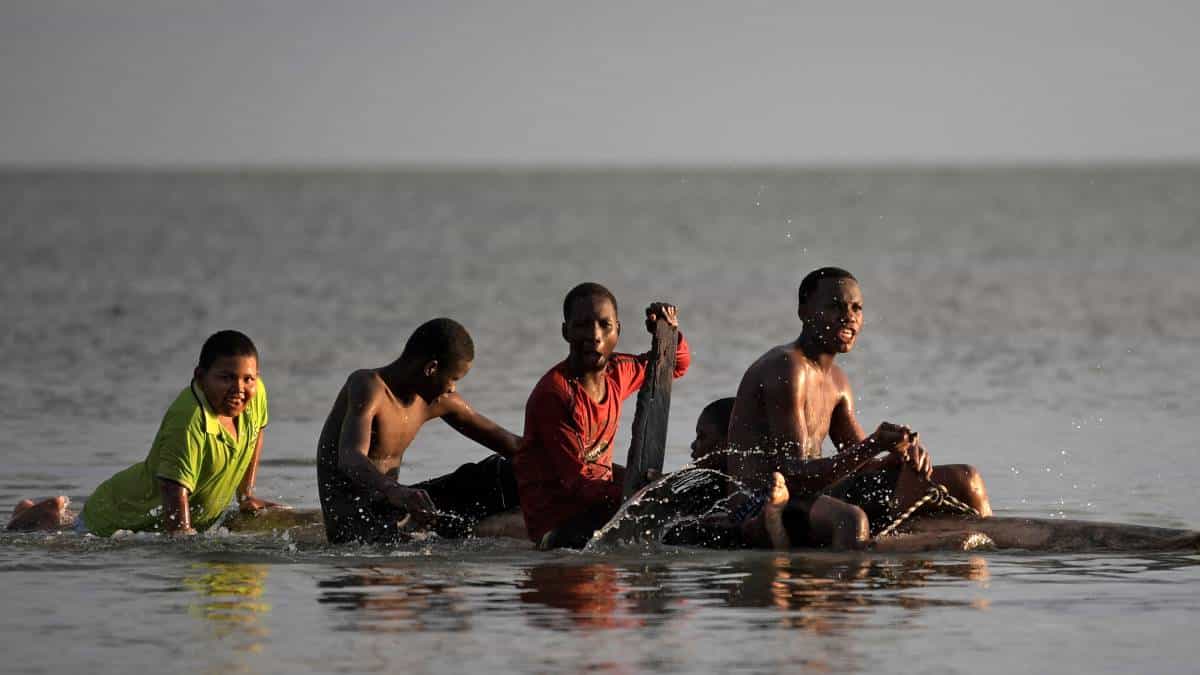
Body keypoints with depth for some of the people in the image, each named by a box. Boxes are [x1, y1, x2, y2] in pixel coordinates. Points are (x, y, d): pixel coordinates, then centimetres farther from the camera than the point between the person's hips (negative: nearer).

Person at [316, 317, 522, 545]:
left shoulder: (440, 402, 6)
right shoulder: (368, 385, -19)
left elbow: (500, 439, 15)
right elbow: (350, 460, -37)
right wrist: (396, 492, -55)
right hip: (353, 524, -8)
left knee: (496, 473, 0)